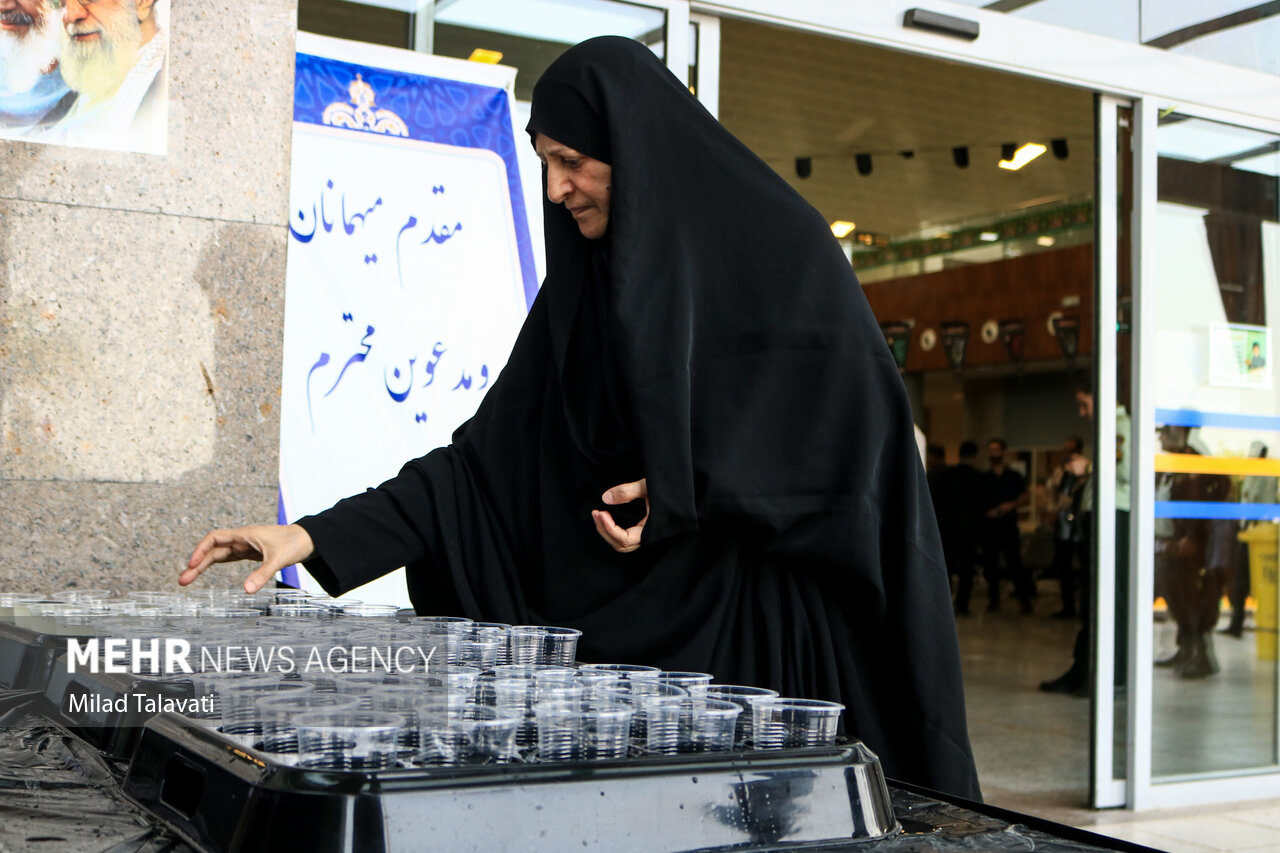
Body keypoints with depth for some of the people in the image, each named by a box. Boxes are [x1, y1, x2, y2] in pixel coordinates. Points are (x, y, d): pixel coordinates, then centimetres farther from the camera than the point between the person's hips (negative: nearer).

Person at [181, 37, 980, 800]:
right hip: (648, 611, 5)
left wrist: (684, 492, -15)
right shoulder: (588, 281, 9)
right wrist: (321, 536, -5)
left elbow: (852, 425, -9)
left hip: (780, 617, -4)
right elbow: (492, 453, 4)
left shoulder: (780, 247, -7)